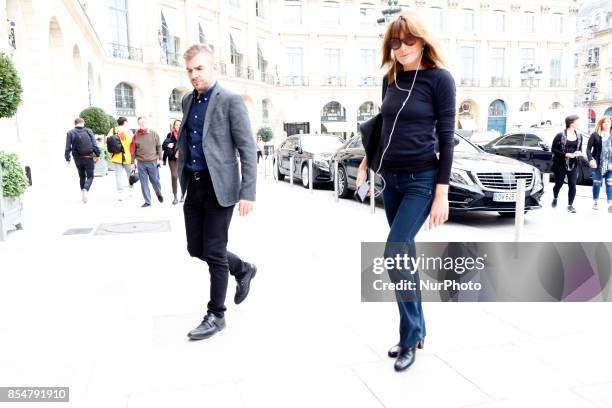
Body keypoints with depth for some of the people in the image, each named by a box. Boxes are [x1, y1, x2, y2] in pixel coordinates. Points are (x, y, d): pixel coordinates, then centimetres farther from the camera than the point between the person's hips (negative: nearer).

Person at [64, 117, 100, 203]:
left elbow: (68, 147, -3)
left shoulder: (70, 133, -1)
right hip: (88, 158, -2)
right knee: (90, 176, 6)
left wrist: (67, 159, 4)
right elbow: (94, 144, -7)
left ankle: (83, 193, 19)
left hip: (78, 159, 2)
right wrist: (97, 155, 1)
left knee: (82, 176, 18)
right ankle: (85, 190, -21)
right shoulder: (88, 131, -3)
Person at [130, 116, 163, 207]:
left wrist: (160, 158, -1)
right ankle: (147, 201, 13)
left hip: (153, 162, -1)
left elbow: (159, 146, 4)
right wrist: (132, 162, 5)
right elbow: (133, 150, 7)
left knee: (155, 180, 7)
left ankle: (159, 193, 36)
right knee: (144, 183, 5)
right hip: (141, 163, 1)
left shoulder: (154, 133, 1)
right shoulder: (136, 136, 3)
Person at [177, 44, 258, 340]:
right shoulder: (187, 101, 13)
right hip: (193, 185, 7)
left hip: (218, 186, -7)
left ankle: (216, 315, 16)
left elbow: (248, 149, -12)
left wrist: (248, 192, -18)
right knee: (195, 248, 12)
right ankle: (242, 269, 37)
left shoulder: (230, 101, -8)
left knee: (214, 253, -1)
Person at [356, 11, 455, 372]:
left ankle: (411, 336, 5)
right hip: (391, 178, 6)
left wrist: (442, 192, -14)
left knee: (395, 255, -13)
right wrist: (367, 161, 20)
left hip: (422, 180, -6)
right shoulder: (391, 79, 9)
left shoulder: (440, 78, -7)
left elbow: (446, 137, -10)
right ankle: (416, 330, 25)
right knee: (404, 255, 10)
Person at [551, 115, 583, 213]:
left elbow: (580, 149, 16)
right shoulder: (560, 135, -10)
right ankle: (555, 198, 36)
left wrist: (578, 152, -8)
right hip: (560, 164, -3)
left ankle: (570, 205, 7)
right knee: (559, 183, 8)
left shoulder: (579, 136, 6)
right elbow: (553, 149, -9)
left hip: (573, 164, 4)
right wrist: (566, 154, -20)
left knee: (572, 185, -3)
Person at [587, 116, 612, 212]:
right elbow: (588, 149, -2)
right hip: (598, 164, -2)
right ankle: (595, 202, 19)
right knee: (597, 183, 7)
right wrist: (591, 159, -16)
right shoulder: (595, 135, 1)